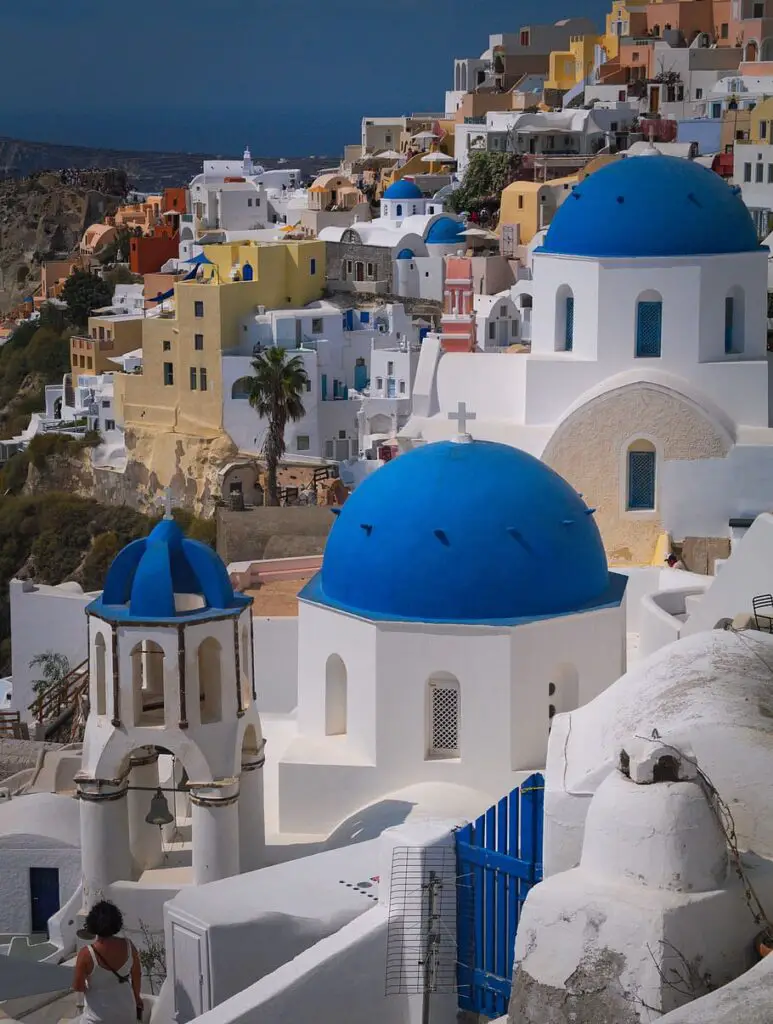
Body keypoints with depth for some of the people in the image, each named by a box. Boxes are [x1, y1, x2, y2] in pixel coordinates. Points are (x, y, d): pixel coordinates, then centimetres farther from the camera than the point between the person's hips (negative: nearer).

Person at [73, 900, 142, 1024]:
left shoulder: (87, 954, -25)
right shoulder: (128, 947, -14)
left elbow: (78, 986, -15)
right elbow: (136, 976, 1)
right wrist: (137, 997, 19)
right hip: (125, 1011, 4)